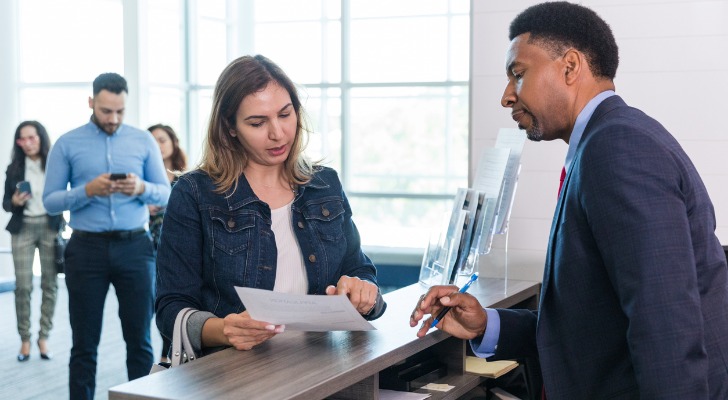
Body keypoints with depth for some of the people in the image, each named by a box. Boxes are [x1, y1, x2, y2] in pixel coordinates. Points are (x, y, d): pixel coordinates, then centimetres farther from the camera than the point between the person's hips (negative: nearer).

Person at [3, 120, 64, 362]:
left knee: (50, 284, 3)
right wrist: (14, 202, -15)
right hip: (23, 229, 1)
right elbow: (5, 203, 6)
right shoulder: (14, 168, 3)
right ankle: (25, 340, 8)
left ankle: (44, 337, 13)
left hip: (50, 227, -1)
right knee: (23, 286, -2)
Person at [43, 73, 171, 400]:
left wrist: (142, 188, -14)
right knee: (85, 344, 5)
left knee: (140, 339, 5)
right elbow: (50, 201, -1)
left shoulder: (144, 141, 7)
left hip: (135, 247, 1)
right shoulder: (67, 144, 3)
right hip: (87, 248, -1)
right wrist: (88, 191, -18)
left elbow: (165, 194, 7)